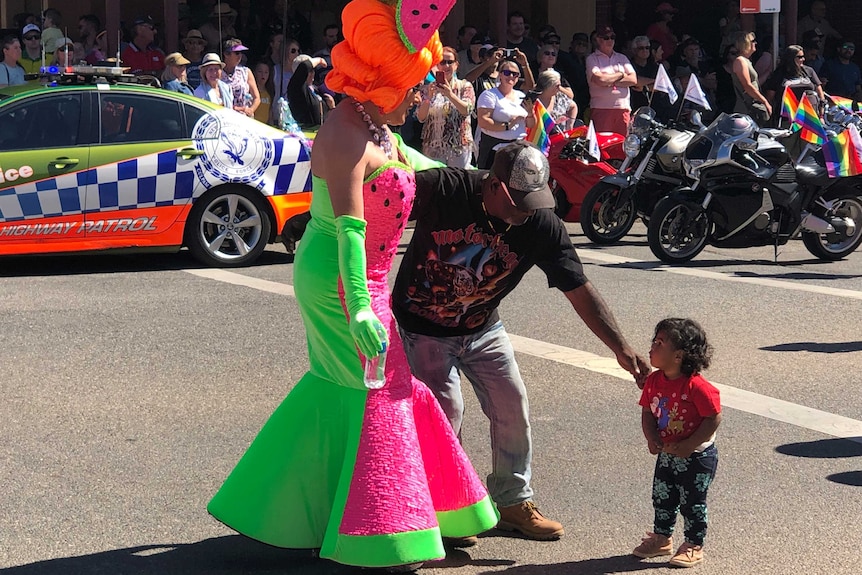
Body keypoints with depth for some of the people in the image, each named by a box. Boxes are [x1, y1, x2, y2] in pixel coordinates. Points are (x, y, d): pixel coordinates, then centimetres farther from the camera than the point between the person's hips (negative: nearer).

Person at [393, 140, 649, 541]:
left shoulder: (541, 226, -19)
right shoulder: (442, 189, -27)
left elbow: (579, 290, -16)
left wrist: (621, 348, -23)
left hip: (482, 329, 4)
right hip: (421, 329, -4)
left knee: (512, 406, 1)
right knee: (445, 411, -10)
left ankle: (513, 502, 22)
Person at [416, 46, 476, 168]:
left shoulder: (465, 86, 5)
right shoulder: (429, 88, 8)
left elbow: (467, 110, -10)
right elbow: (421, 117, 1)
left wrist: (450, 95, -23)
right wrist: (429, 97, -14)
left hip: (459, 147, -1)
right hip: (433, 147, 1)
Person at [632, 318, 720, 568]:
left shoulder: (696, 387, -27)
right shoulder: (654, 381, -5)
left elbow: (713, 418, -24)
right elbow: (648, 411, 4)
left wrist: (689, 446, -24)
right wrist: (651, 437, -13)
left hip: (697, 457, -7)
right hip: (667, 454, 7)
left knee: (692, 503, 5)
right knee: (662, 498, 17)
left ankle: (693, 547, 20)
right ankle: (661, 538, 35)